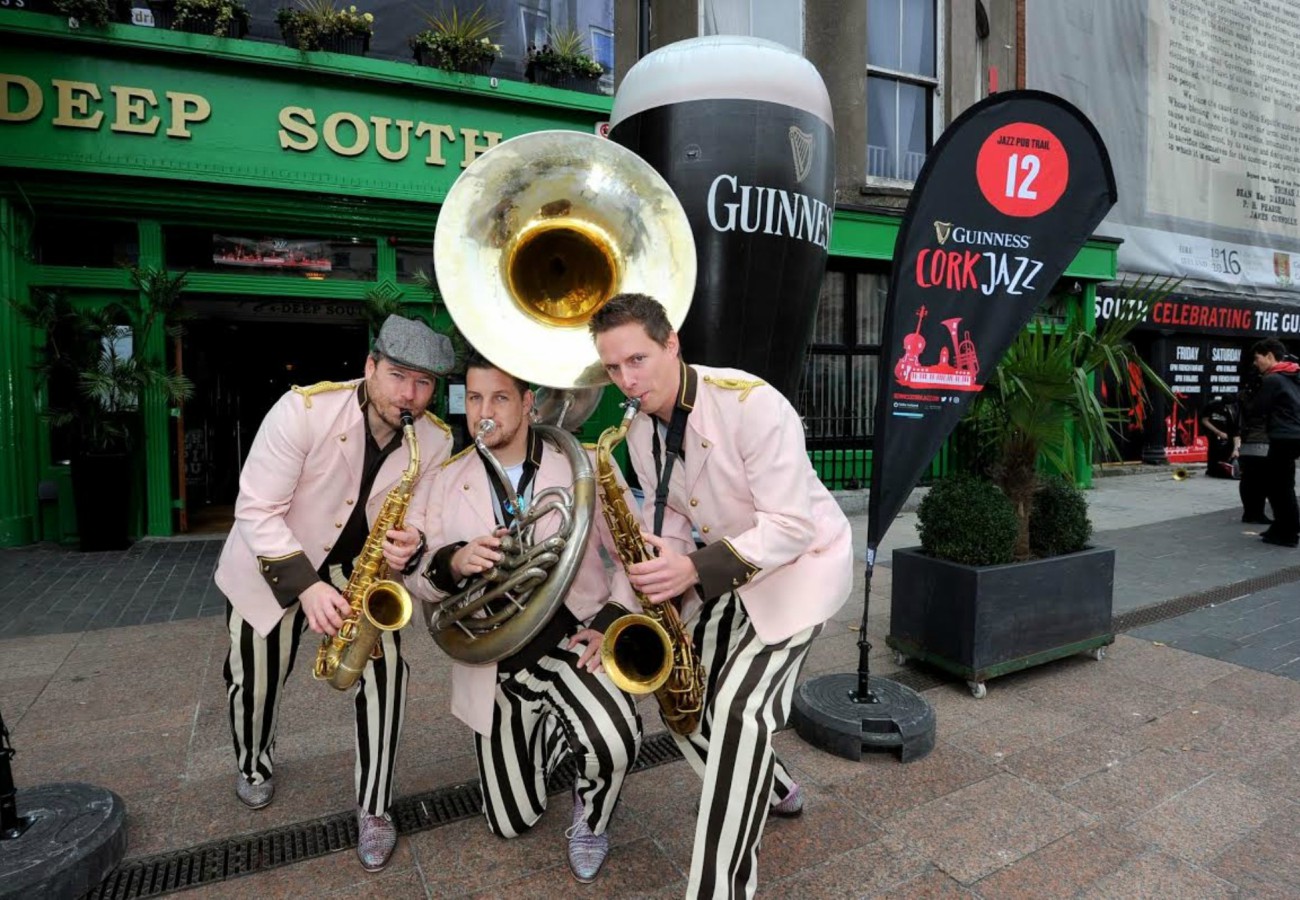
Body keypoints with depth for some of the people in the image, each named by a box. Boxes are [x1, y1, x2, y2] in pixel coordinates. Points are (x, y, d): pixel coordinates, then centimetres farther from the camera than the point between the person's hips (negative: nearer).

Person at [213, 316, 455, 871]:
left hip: (358, 567, 2)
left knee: (387, 670, -14)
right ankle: (254, 767, 48)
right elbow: (256, 510, -26)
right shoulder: (303, 409, -29)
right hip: (273, 563, -1)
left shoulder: (436, 441, -17)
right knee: (256, 680, 13)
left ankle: (374, 808, 6)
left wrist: (409, 547, -32)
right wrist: (308, 585, -34)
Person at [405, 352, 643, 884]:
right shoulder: (444, 481, -1)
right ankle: (553, 736, 43)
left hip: (571, 638, -2)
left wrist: (613, 618, -16)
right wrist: (452, 564, -23)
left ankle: (590, 818, 6)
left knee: (613, 744, -32)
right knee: (512, 823, 11)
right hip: (493, 661, 3)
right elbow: (413, 577, -1)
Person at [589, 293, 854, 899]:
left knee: (739, 705, -21)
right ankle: (773, 792, 36)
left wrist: (695, 570, -37)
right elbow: (667, 513, 7)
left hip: (802, 560, -7)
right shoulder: (639, 427, -5)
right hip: (729, 568, 8)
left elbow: (791, 526, -29)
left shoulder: (751, 402, -29)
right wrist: (660, 570, -14)